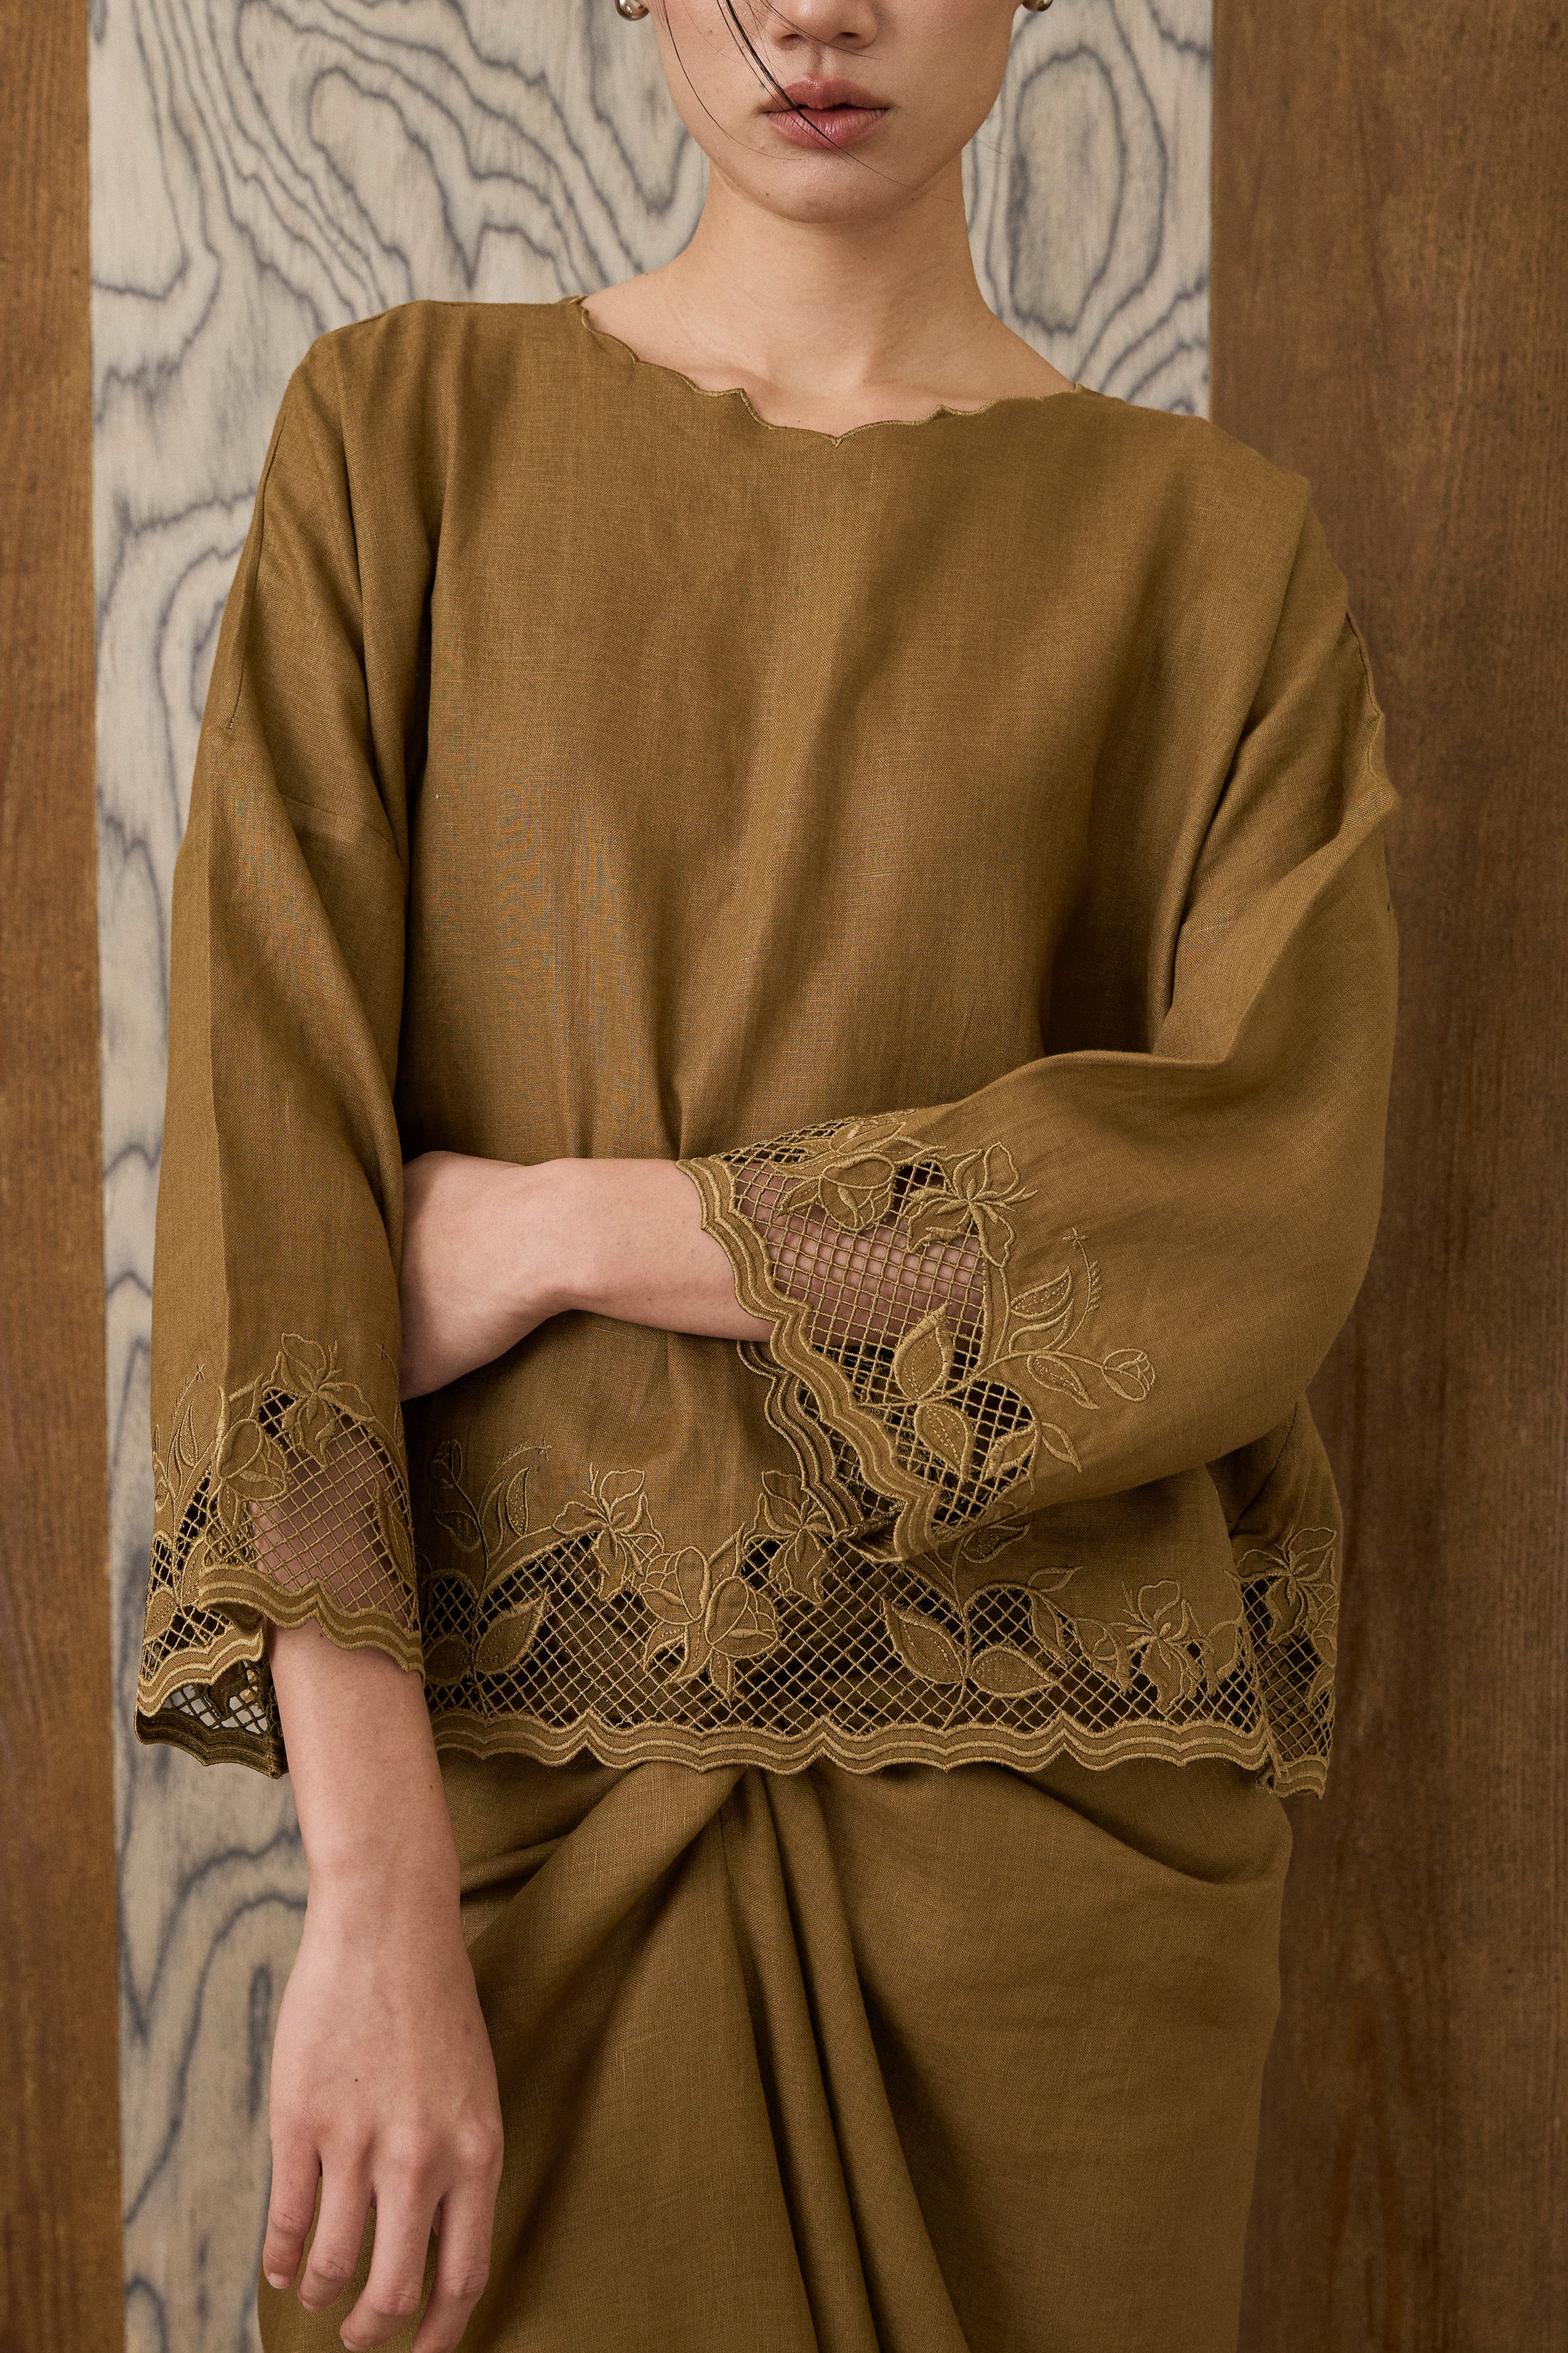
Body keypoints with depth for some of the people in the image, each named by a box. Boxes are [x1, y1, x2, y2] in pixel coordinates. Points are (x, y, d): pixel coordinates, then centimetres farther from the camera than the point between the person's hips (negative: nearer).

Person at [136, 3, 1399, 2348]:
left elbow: (1260, 1217, -9)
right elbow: (263, 1118, -8)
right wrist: (371, 1885, -16)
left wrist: (563, 1229, -13)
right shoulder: (405, 436, 2)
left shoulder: (1210, 547, 3)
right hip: (513, 1763, 0)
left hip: (1042, 1782, 1)